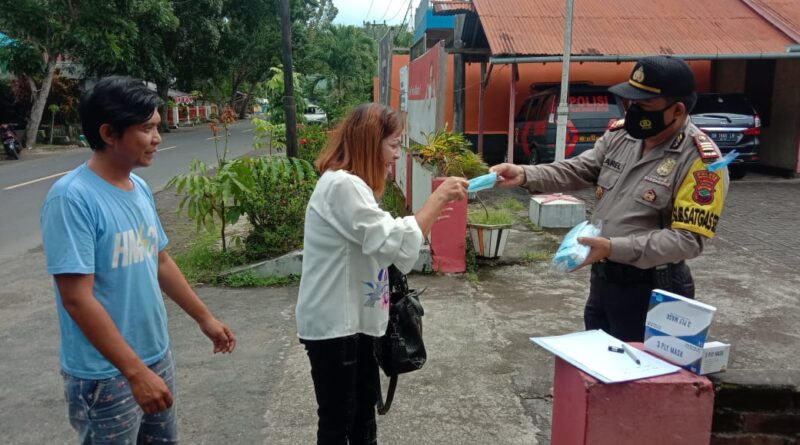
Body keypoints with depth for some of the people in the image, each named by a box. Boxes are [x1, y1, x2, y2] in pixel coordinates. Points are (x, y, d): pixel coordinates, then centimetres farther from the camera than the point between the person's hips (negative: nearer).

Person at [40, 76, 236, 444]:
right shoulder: (72, 198, -21)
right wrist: (135, 372, -24)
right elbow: (77, 298, -23)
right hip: (105, 376, -7)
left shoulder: (140, 188, 3)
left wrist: (204, 318, 17)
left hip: (156, 357, 8)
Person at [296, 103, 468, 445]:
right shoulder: (341, 185, -22)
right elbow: (397, 245, -27)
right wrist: (439, 197, -19)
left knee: (364, 411, 20)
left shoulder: (352, 185, 13)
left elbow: (378, 242, 15)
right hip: (333, 325, -10)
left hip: (355, 321, 10)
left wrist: (430, 214, 5)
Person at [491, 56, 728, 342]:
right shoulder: (620, 134, 2)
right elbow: (577, 170, -2)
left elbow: (688, 239, -23)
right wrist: (525, 175, -20)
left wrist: (613, 248, -32)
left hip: (651, 289, -7)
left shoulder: (701, 161, -19)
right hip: (602, 277, 7)